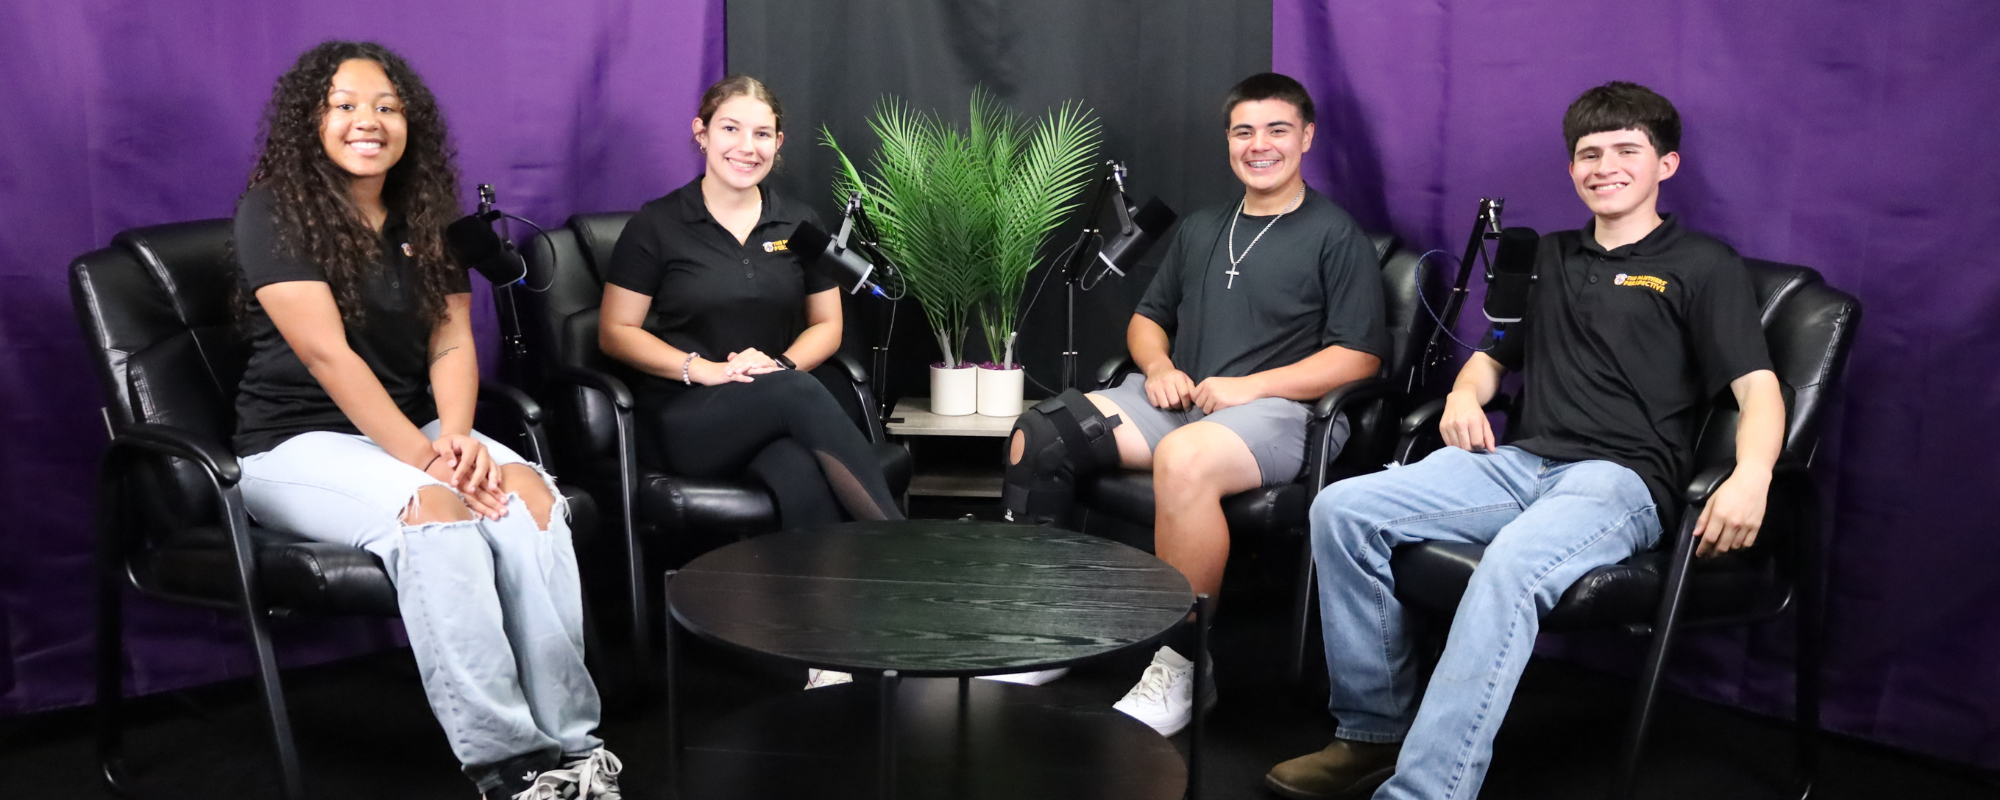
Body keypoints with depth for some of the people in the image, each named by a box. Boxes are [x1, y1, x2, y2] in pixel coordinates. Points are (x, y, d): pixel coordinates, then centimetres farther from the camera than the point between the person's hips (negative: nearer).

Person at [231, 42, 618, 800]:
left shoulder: (428, 216, 9)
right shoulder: (273, 212, -8)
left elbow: (452, 343, 0)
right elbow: (328, 354, -18)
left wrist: (455, 436, -21)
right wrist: (425, 460, -26)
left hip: (411, 427, 5)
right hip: (299, 442, -5)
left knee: (530, 494, -27)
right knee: (431, 510, -36)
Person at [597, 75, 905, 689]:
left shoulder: (798, 226, 14)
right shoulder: (657, 226, 3)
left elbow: (826, 326, 15)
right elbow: (615, 333, 2)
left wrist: (778, 365, -8)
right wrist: (703, 369, -13)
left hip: (779, 408, 3)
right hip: (685, 420, -3)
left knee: (804, 477, -37)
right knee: (799, 394, -36)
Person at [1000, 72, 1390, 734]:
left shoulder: (1336, 235, 5)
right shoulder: (1200, 230, 24)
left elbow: (1360, 357, -3)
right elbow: (1147, 318, 29)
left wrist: (1251, 385, -14)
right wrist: (1158, 367, 5)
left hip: (1278, 408, -6)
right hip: (1176, 399, 6)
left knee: (1183, 458, -40)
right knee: (1036, 437, -16)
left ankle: (1177, 670, -28)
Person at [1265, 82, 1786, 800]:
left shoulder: (1705, 267, 8)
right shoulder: (1549, 258, 26)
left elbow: (1758, 387, -3)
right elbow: (1492, 355, 34)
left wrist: (1751, 477, -25)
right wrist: (1465, 394, 8)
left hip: (1621, 477, -5)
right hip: (1518, 462, 6)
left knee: (1512, 566, -40)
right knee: (1341, 510, -18)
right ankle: (1374, 735, -10)